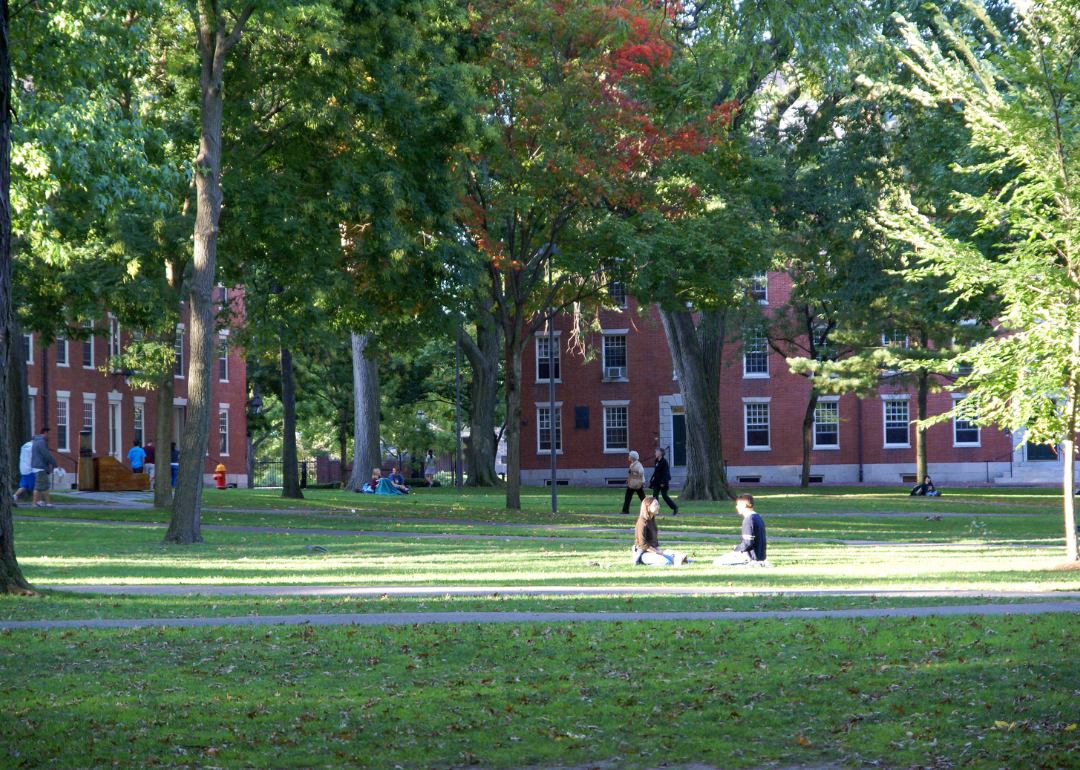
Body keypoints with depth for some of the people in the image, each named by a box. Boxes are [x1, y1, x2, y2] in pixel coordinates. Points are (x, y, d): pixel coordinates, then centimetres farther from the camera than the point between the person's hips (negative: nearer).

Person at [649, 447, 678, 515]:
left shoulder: (664, 462, -15)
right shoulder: (657, 461, 11)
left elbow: (665, 473, -17)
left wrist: (663, 482, -21)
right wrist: (651, 481, 17)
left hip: (662, 482, -8)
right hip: (656, 482, 8)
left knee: (664, 496, -1)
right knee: (655, 495, 1)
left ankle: (675, 507, 13)